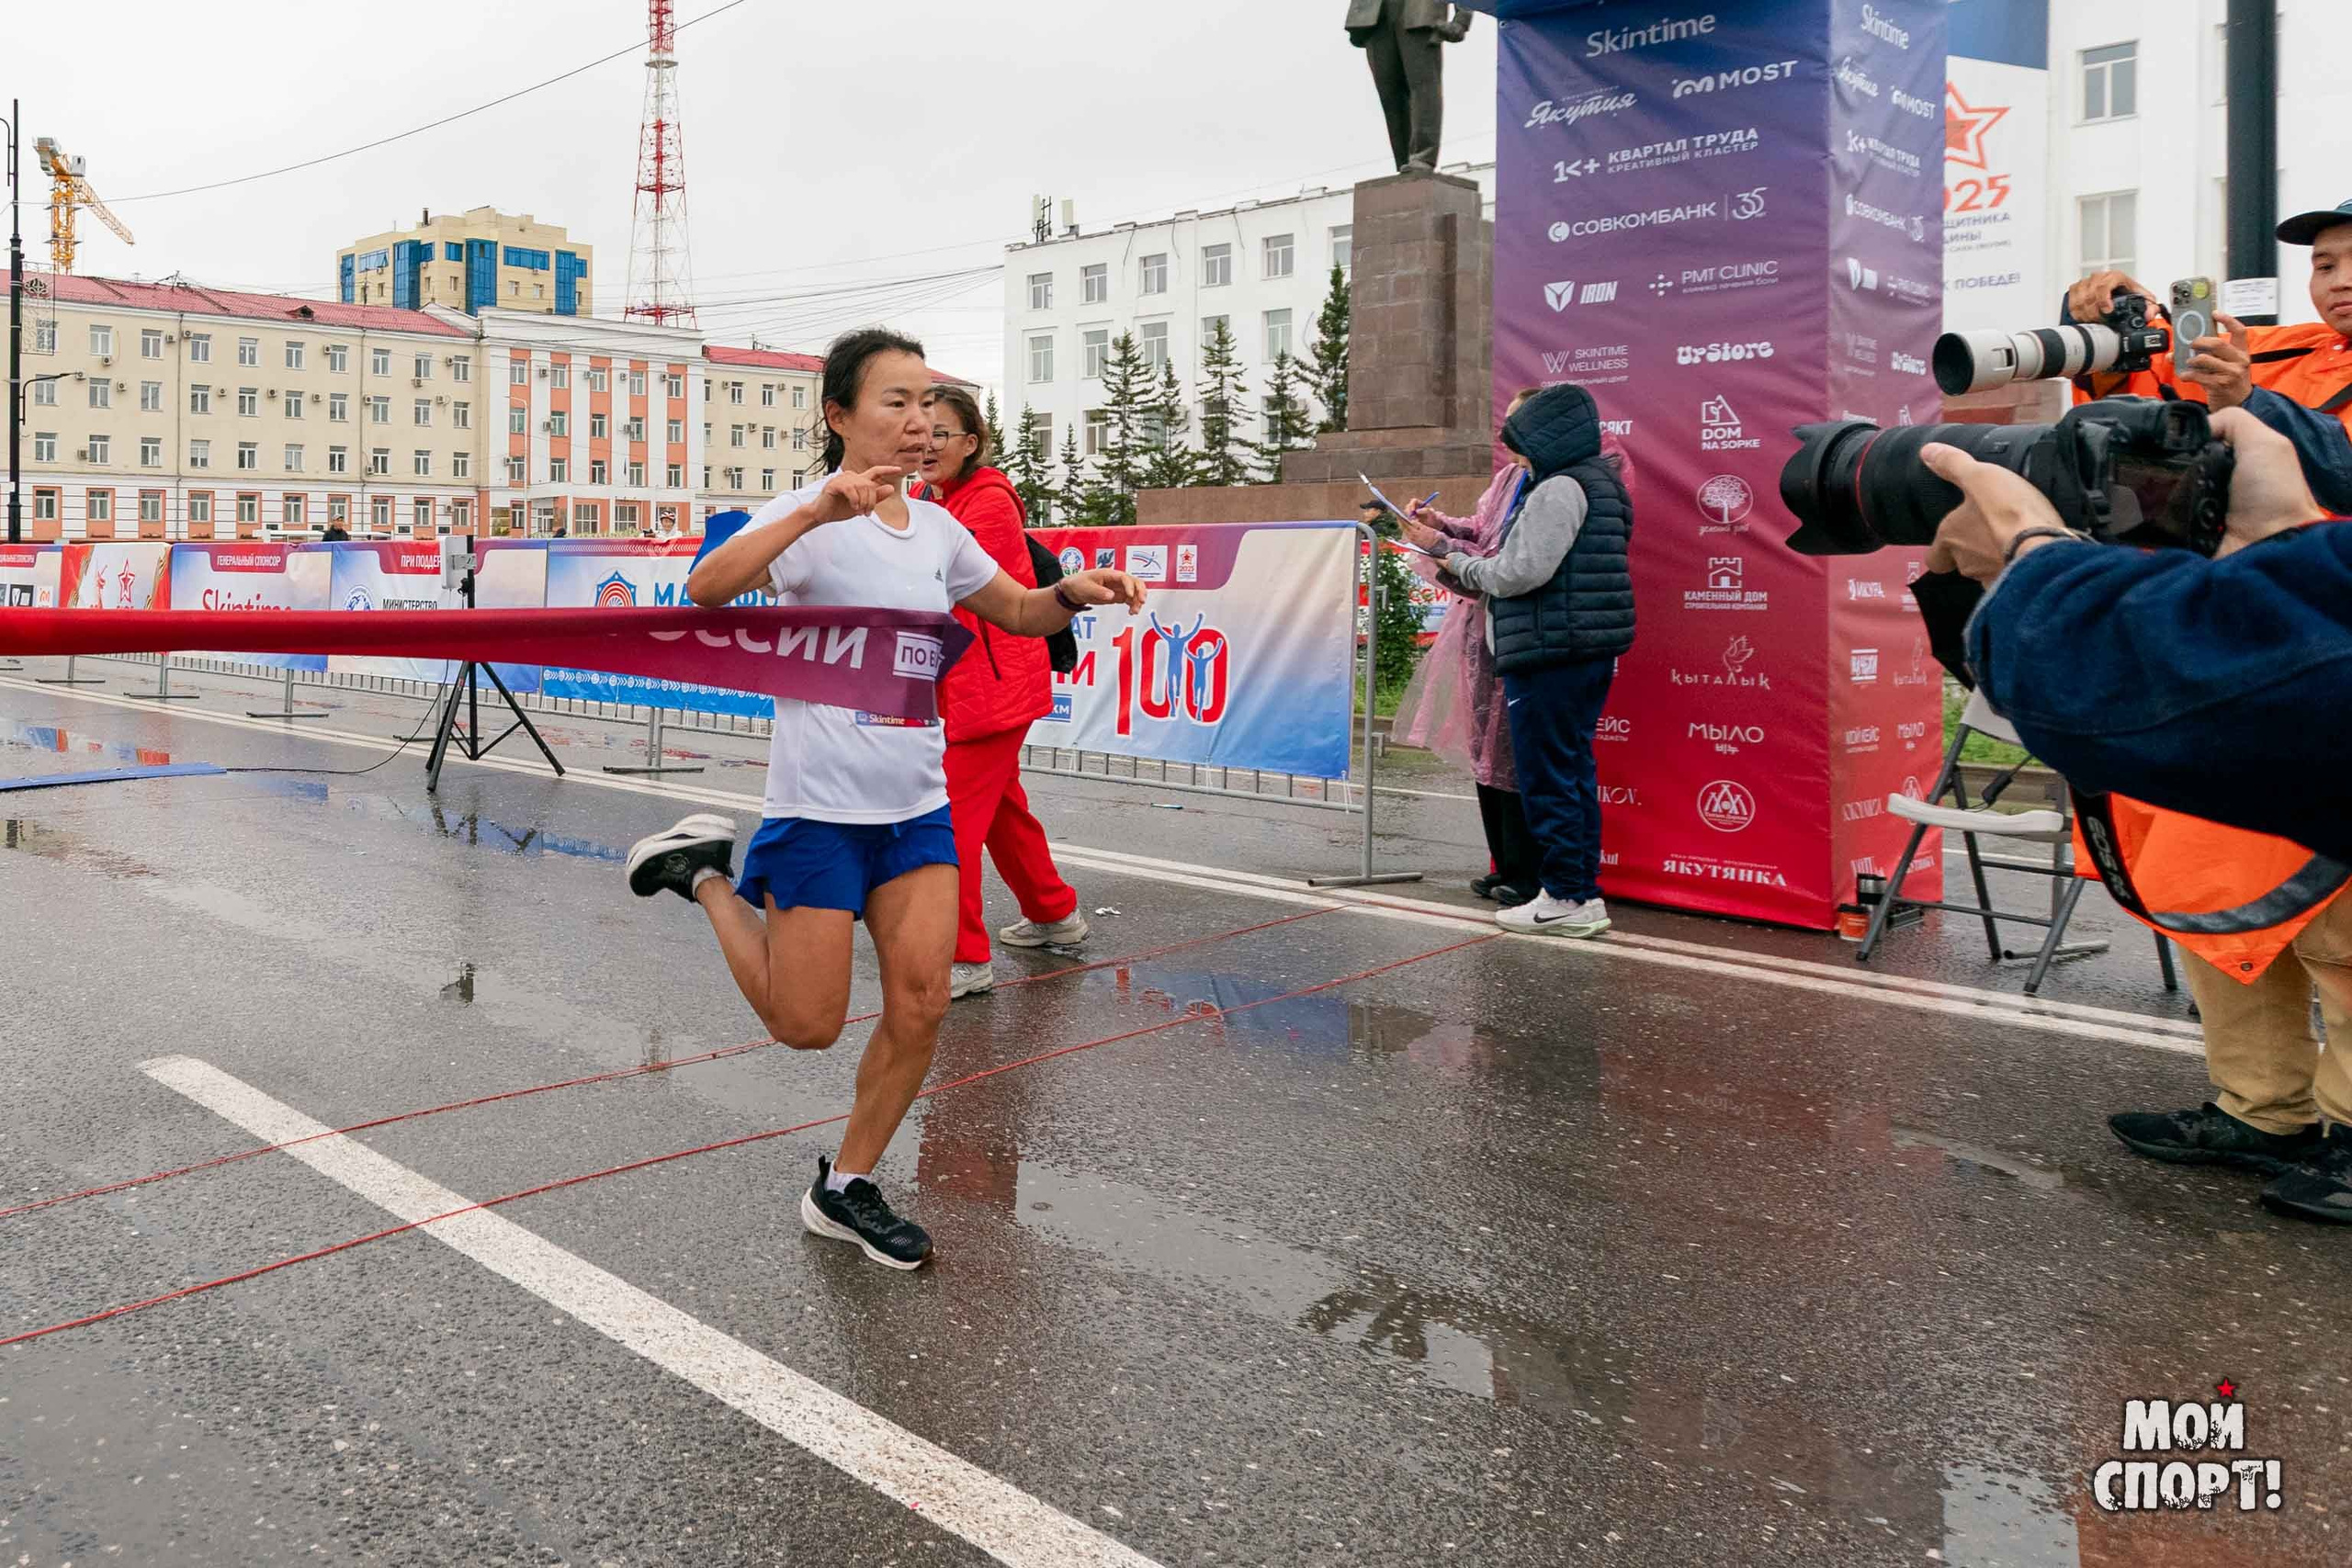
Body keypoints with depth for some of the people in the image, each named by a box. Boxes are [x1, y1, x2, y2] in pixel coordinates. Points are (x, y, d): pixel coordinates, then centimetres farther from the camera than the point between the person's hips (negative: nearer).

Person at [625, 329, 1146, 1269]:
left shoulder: (937, 529, 7)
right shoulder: (809, 515, -13)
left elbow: (1016, 612, 21)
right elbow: (707, 589, -30)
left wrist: (1074, 593, -1)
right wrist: (815, 512, -42)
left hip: (918, 804, 6)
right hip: (819, 806, -6)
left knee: (919, 1005, 0)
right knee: (806, 1027, 3)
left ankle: (846, 1189, 19)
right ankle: (705, 875, 26)